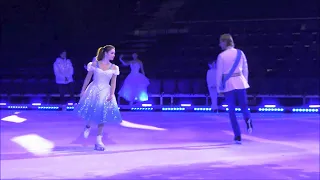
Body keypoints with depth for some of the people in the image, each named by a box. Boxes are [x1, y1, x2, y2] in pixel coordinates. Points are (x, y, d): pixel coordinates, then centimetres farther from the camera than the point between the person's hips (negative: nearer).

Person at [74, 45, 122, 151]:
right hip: (93, 90, -1)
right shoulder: (94, 64, -1)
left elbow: (113, 82, 1)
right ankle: (88, 126, 26)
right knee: (90, 110, -11)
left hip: (105, 92, 2)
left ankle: (99, 139, 9)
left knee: (102, 114, 1)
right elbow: (88, 78, 3)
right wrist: (83, 90, 1)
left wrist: (111, 94, -11)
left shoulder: (114, 68, 3)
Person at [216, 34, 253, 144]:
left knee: (232, 111, 6)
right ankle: (248, 119, -26)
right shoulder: (240, 53, 4)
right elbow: (245, 69, 9)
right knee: (244, 106, 11)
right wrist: (245, 82, 19)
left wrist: (219, 88, 4)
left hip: (228, 84, -2)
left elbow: (219, 73, -4)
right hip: (240, 82, 2)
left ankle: (238, 136, 0)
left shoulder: (221, 56, -6)